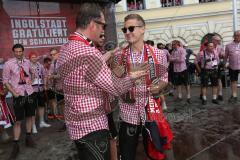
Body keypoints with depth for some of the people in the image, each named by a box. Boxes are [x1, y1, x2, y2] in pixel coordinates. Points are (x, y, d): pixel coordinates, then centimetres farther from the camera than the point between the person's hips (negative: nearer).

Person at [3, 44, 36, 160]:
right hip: (18, 94, -4)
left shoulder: (27, 62, 4)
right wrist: (13, 92, -13)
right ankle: (15, 145, 11)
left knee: (29, 116, 13)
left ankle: (28, 138, 29)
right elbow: (5, 80, -4)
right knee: (18, 120, -1)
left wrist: (30, 81, 3)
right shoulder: (8, 64, -8)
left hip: (29, 93, 4)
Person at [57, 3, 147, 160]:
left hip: (77, 123, 10)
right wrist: (133, 77, -2)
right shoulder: (87, 52, -25)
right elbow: (116, 88, -19)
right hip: (91, 126, -9)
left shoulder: (66, 48, 5)